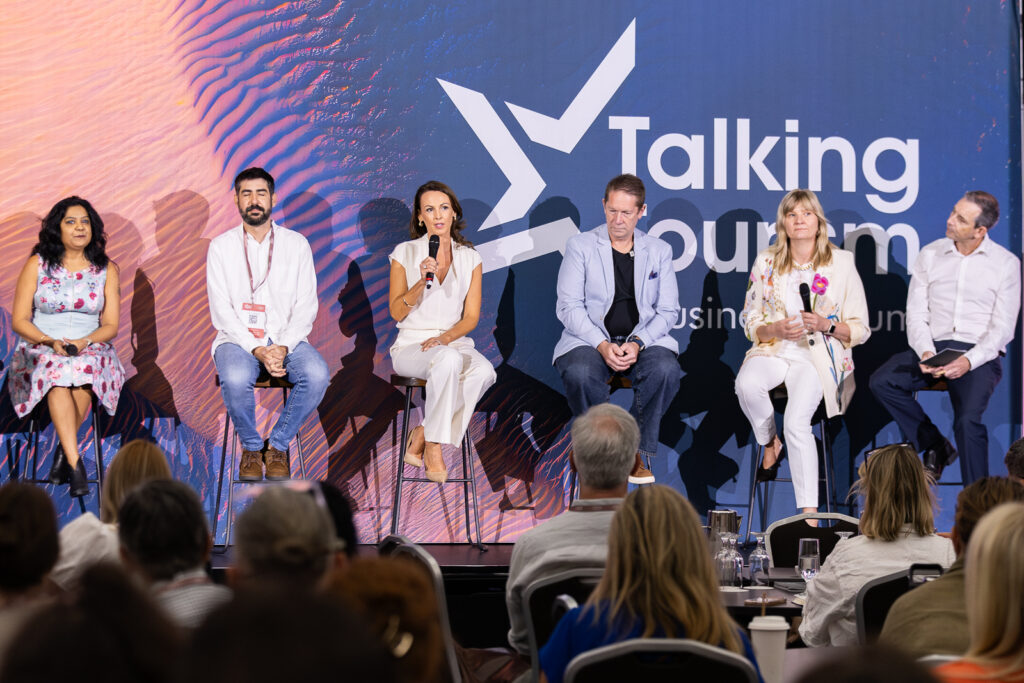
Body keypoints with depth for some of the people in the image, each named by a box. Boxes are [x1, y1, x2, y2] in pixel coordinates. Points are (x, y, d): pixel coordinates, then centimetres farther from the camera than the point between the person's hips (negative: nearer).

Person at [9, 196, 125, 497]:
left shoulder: (106, 269, 9)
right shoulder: (36, 265, 4)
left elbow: (111, 325, 5)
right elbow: (19, 320, 1)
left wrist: (84, 342, -16)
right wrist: (51, 342, -17)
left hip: (91, 350, 1)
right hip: (40, 350, -1)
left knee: (87, 367, -36)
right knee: (56, 371, -37)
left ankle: (63, 453, -26)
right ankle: (75, 464, -45)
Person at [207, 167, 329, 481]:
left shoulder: (296, 244, 8)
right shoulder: (221, 246, 4)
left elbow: (306, 306, 3)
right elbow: (222, 311, -3)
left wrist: (282, 347, -15)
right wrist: (257, 350, -17)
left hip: (286, 340, 1)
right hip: (238, 338, -1)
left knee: (317, 374, -31)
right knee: (235, 378, -36)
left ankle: (278, 445, -8)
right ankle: (251, 447, -7)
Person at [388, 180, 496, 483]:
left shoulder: (470, 259, 9)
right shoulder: (405, 253, 3)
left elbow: (471, 317, 5)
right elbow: (397, 312, -2)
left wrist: (444, 338, -14)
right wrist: (422, 281, -17)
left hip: (454, 342, 3)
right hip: (411, 346, -3)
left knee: (484, 372, -32)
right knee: (449, 360, -39)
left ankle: (422, 435, -20)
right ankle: (433, 447, -29)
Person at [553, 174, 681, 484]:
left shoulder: (659, 251, 12)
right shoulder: (580, 246, 6)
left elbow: (668, 310, 7)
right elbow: (568, 306, -2)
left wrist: (637, 343, -13)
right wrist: (603, 345, -18)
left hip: (643, 339, 1)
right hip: (590, 338, -1)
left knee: (666, 370, -32)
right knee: (580, 374, -35)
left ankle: (638, 451, -14)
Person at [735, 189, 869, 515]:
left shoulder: (842, 263, 4)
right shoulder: (766, 262, 10)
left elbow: (861, 329, 6)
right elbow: (751, 322, 12)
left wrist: (826, 325, -14)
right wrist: (777, 329, -10)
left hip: (821, 355, -3)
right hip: (774, 350, 3)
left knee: (796, 421, -30)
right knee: (746, 384, -34)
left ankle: (809, 511, -28)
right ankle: (770, 444, -3)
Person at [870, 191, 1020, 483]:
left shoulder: (1006, 264, 2)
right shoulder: (930, 255, 10)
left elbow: (1003, 327, -3)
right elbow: (916, 314, 7)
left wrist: (968, 361, -19)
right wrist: (925, 353, -14)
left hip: (980, 354, -4)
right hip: (934, 347, 4)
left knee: (968, 420, -30)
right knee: (881, 382, -23)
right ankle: (935, 446, -5)